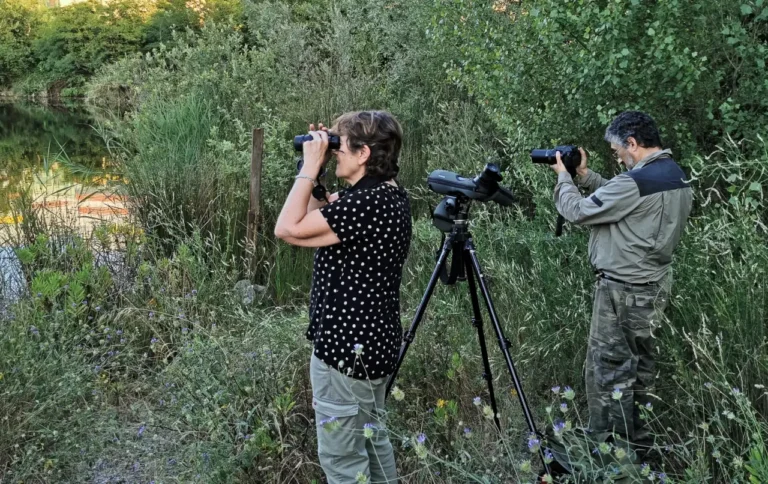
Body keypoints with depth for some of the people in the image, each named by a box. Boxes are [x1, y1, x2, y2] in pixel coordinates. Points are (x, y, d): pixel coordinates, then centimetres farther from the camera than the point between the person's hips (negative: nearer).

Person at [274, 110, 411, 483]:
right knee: (371, 436, 24)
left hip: (347, 346, -10)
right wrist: (316, 169, 5)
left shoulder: (365, 204, -25)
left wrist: (310, 168, -16)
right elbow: (317, 217, 17)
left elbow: (287, 229, -23)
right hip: (372, 340, 10)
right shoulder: (387, 195, 6)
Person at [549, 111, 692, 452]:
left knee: (608, 370, 0)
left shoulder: (636, 182, -22)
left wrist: (563, 176, 2)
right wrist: (584, 175, 12)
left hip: (624, 290, -10)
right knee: (640, 366, 17)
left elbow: (577, 212, -14)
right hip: (654, 286, 10)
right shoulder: (675, 175, 8)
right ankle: (639, 442, 28)